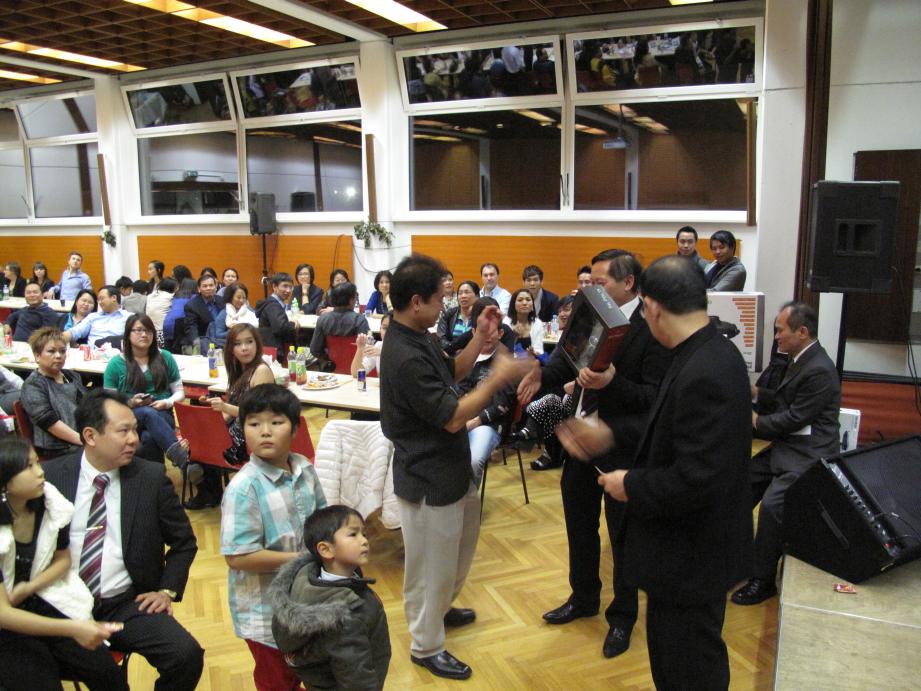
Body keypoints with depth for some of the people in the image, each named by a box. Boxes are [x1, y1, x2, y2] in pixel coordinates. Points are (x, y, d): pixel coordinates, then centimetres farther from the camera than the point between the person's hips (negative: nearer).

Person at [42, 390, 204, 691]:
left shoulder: (152, 477, -3)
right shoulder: (51, 475, -2)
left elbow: (184, 542, 8)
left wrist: (167, 590, -1)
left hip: (128, 605, 0)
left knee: (187, 655, -21)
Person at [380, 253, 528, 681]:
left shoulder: (418, 337, 0)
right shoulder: (405, 357, -30)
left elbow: (450, 373, 12)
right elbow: (453, 417, -26)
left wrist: (481, 338, 0)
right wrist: (497, 379, -18)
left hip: (450, 469, 10)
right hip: (428, 479, -10)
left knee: (462, 541, 29)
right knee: (431, 564, 9)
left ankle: (439, 609, 51)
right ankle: (426, 646, 31)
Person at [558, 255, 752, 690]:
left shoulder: (702, 374, -31)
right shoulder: (712, 352, 1)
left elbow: (695, 480, -32)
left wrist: (631, 485, -17)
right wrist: (610, 433, 6)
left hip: (691, 555, -9)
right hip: (693, 543, 9)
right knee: (669, 653, 27)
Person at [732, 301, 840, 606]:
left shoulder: (819, 371, -20)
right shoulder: (799, 359, 10)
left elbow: (793, 419, -20)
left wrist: (756, 421, -7)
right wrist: (754, 392, 4)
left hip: (807, 456, -10)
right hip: (786, 448, 10)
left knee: (771, 504, -24)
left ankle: (763, 581, -8)